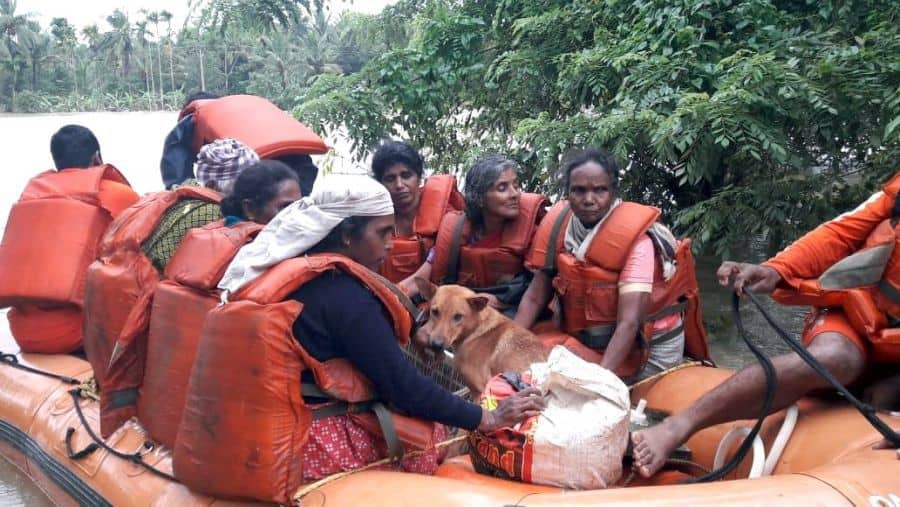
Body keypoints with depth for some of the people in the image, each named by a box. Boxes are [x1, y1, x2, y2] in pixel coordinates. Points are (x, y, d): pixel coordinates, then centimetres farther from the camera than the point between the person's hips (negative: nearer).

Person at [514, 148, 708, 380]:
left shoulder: (635, 237, -24)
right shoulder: (557, 227, -10)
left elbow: (628, 323, -32)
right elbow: (534, 298, -7)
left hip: (648, 345, -4)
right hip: (588, 344, 4)